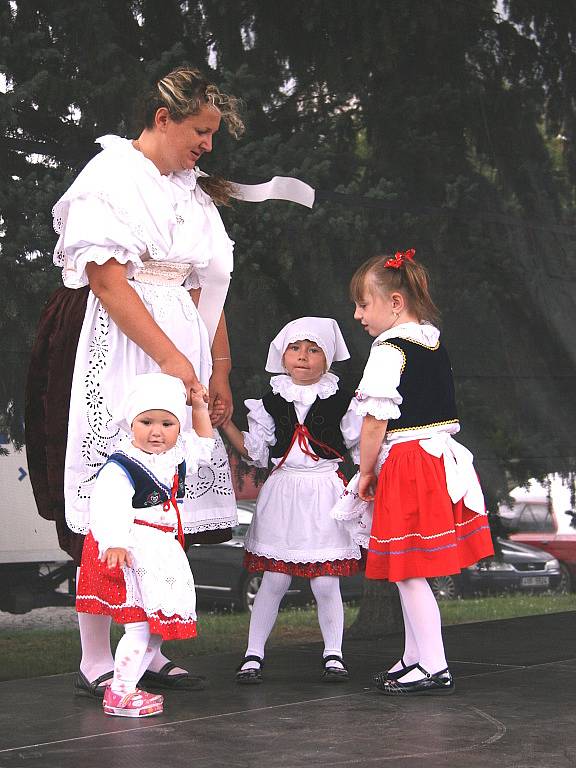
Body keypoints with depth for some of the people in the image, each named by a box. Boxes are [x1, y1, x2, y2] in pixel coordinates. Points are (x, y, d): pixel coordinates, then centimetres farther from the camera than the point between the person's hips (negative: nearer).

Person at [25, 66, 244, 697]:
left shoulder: (192, 192, 20)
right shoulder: (111, 174, -4)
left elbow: (206, 290, 19)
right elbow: (106, 275, -14)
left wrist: (219, 372, 12)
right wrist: (170, 356, -17)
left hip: (179, 351, 8)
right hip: (117, 352, -8)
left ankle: (150, 655, 10)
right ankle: (94, 664, -4)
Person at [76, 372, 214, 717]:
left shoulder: (177, 456, 10)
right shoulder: (121, 466, -15)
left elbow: (203, 444, 30)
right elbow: (110, 506, -27)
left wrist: (200, 407, 20)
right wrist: (114, 544, -41)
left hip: (164, 552, 9)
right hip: (132, 551, -9)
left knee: (160, 623, 9)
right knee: (141, 623, -13)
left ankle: (128, 684, 18)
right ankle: (119, 694, -4)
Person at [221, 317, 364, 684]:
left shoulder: (340, 400, 2)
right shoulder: (271, 401, 6)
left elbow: (361, 441, 6)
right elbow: (255, 451, 6)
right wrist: (222, 420, -1)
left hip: (324, 493, -1)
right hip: (282, 493, 1)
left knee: (326, 582, 0)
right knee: (273, 580, 2)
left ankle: (333, 654, 15)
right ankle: (253, 655, 10)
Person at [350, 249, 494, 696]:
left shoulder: (390, 350, -14)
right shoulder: (435, 344, 12)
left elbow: (376, 421, -16)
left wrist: (366, 472, -3)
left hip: (407, 464, -9)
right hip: (442, 457, 9)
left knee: (409, 572, -3)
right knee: (413, 571, 15)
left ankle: (435, 668, 0)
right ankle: (415, 658, 22)